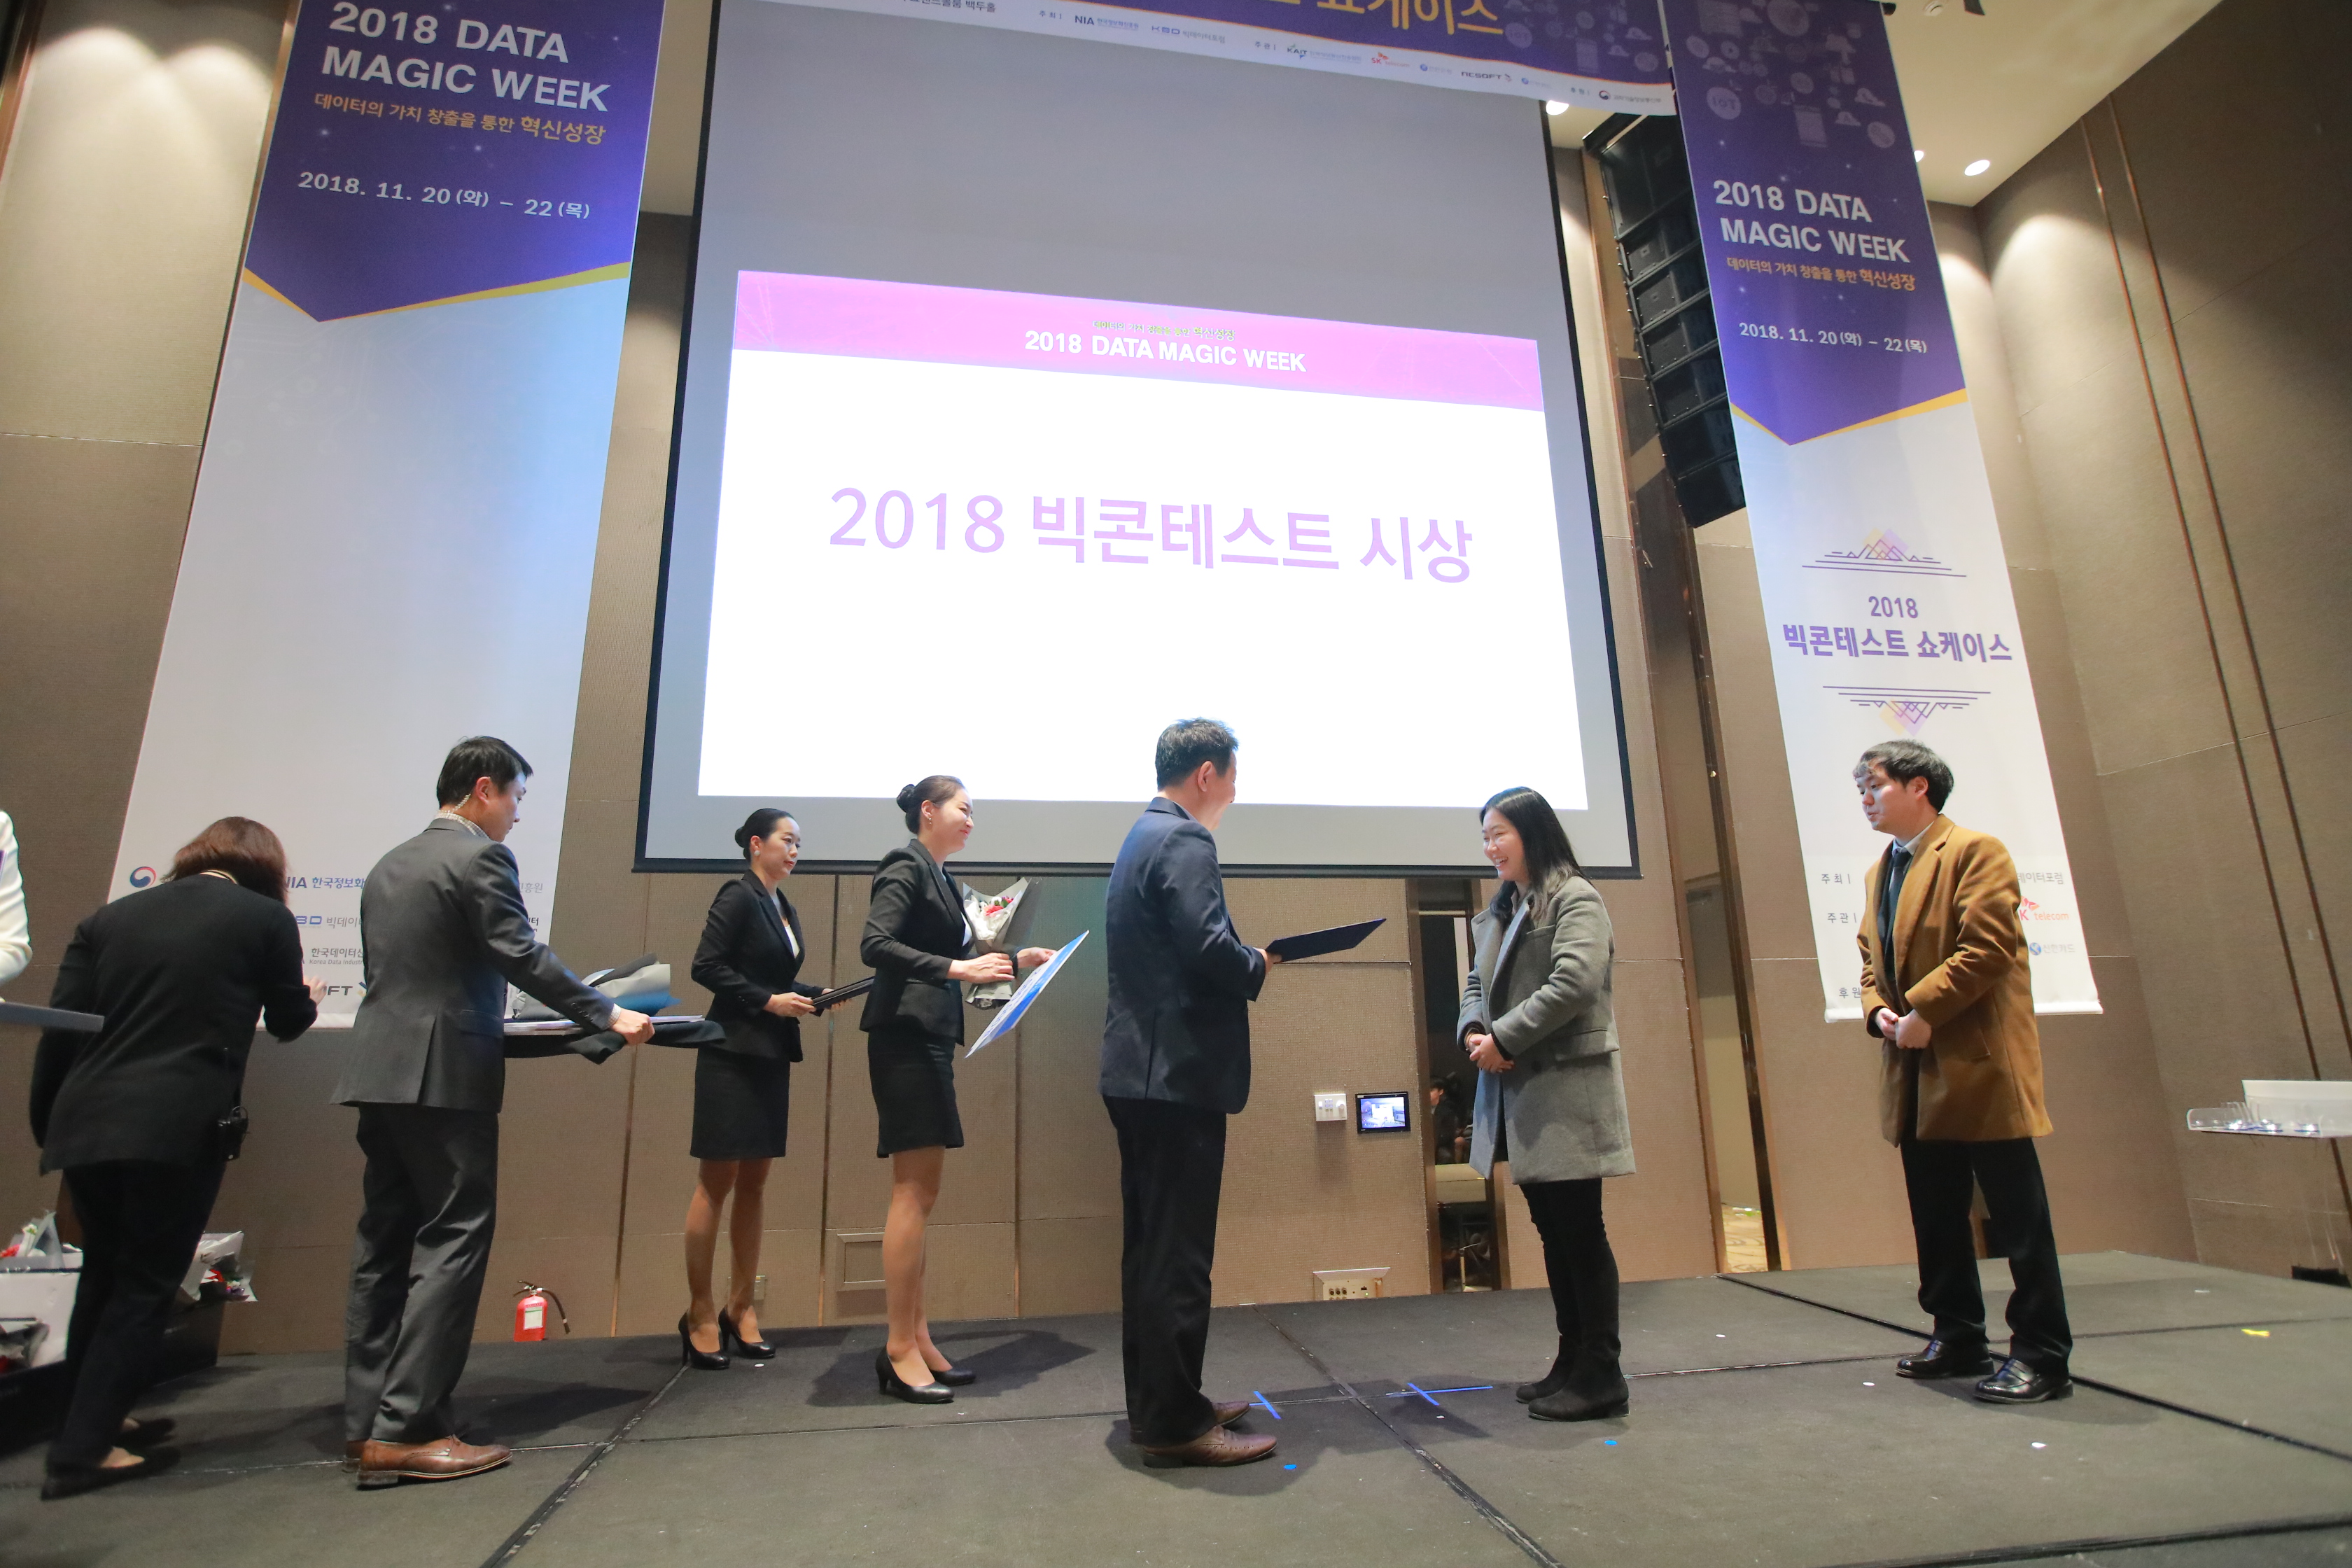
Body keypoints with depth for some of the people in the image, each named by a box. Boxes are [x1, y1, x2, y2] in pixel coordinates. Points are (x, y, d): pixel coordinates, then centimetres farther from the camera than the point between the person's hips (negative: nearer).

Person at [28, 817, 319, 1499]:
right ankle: (84, 1451, 9)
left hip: (85, 1126, 6)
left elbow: (59, 1029, 9)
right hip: (179, 1128, -5)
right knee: (145, 1287, 7)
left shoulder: (110, 918, 12)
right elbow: (287, 1022, 10)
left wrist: (47, 1124, 16)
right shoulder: (266, 918, -1)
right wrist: (305, 999, 32)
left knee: (103, 1277, 22)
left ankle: (91, 1420, 35)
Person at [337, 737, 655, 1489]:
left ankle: (366, 1424, 18)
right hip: (446, 1075, -9)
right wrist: (608, 1016, -9)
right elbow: (522, 957, -16)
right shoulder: (481, 857, -9)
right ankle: (407, 1431, -2)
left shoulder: (388, 866, 17)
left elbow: (392, 974, 21)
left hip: (380, 1071, 9)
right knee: (452, 1240, -3)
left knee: (386, 1242, 12)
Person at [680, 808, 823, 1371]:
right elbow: (706, 966, -15)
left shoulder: (785, 908, 15)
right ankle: (700, 1313, 11)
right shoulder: (738, 896, -9)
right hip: (733, 1054, -8)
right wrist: (768, 1001, -18)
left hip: (772, 1056, 8)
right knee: (717, 1182, -1)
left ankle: (741, 1308, 17)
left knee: (754, 1183, 9)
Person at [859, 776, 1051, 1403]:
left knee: (921, 1193, 11)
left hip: (930, 1039, 9)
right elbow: (874, 944, -21)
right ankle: (899, 1348, 4)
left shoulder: (939, 877, 17)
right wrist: (956, 968, -25)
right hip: (905, 1036, -9)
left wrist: (1017, 961, 16)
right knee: (913, 1193, -5)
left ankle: (916, 1339, 19)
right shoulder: (906, 865, -8)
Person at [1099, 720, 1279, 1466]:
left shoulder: (1141, 837, 17)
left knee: (1152, 1245, 16)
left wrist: (1243, 961, 13)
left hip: (1141, 1071, 10)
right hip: (1179, 1074, -10)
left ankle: (1158, 1402, 28)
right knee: (1178, 1254, -1)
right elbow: (1210, 949, -25)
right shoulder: (1184, 841, -14)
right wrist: (1259, 965, -6)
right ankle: (1175, 1421, 10)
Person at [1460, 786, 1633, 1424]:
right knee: (1552, 1228, 13)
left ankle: (1602, 1375, 9)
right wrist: (1473, 1032, -5)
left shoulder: (1574, 898, -8)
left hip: (1568, 1084, -8)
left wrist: (1504, 1038, -18)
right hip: (1518, 1088, 8)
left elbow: (1574, 982, -20)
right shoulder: (1497, 913, 17)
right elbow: (1478, 984, 16)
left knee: (1579, 1228, -2)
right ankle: (1573, 1361, 24)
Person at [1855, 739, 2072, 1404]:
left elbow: (1988, 946, -17)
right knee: (1936, 1216, 14)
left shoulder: (1975, 851, -7)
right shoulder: (1878, 873, 17)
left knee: (2017, 1214, 1)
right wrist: (1878, 1010, 0)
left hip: (1978, 1062, -8)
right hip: (1915, 1074, 8)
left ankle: (2042, 1354, 11)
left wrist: (1922, 1012, -18)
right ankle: (1958, 1337, 26)